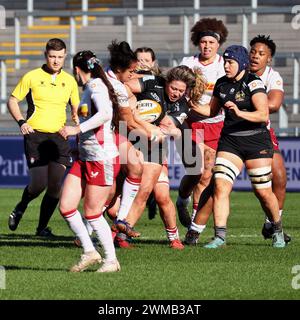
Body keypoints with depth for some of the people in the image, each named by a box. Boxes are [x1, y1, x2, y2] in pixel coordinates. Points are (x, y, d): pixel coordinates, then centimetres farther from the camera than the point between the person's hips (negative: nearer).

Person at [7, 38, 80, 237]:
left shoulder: (69, 81, 11)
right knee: (39, 183, -13)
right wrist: (21, 121, -9)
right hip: (35, 135, -3)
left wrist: (77, 117, 0)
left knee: (55, 186, -6)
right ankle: (19, 210, 18)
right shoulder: (32, 77, 1)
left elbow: (76, 107, 22)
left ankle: (42, 227, 8)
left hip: (59, 137, 3)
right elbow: (13, 101, 6)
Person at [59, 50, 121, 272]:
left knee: (92, 213, -2)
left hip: (103, 159, -9)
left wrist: (77, 129, -29)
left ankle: (111, 260, 11)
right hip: (85, 159, 9)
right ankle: (89, 252, 12)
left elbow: (105, 113, -29)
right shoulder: (88, 88, 16)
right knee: (66, 206, 1)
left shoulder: (95, 85, -12)